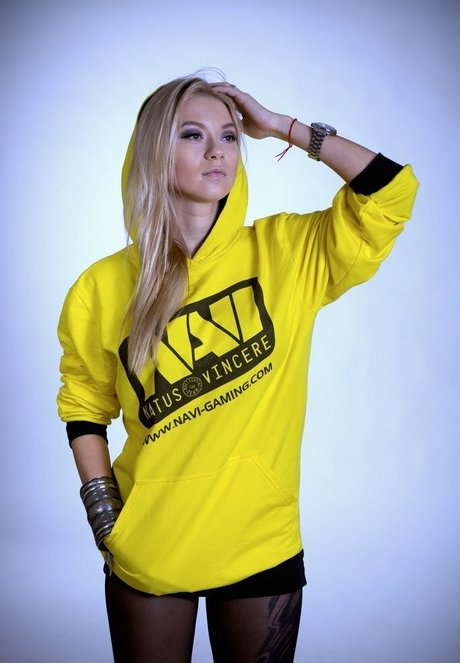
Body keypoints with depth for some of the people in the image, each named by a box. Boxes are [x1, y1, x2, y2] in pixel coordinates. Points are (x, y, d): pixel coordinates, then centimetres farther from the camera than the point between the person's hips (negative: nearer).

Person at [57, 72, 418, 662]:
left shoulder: (286, 253, -7)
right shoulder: (103, 289, -6)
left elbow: (392, 193, -14)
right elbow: (85, 405, 6)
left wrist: (282, 127, -12)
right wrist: (103, 515, -2)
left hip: (263, 546, 0)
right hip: (147, 554, 0)